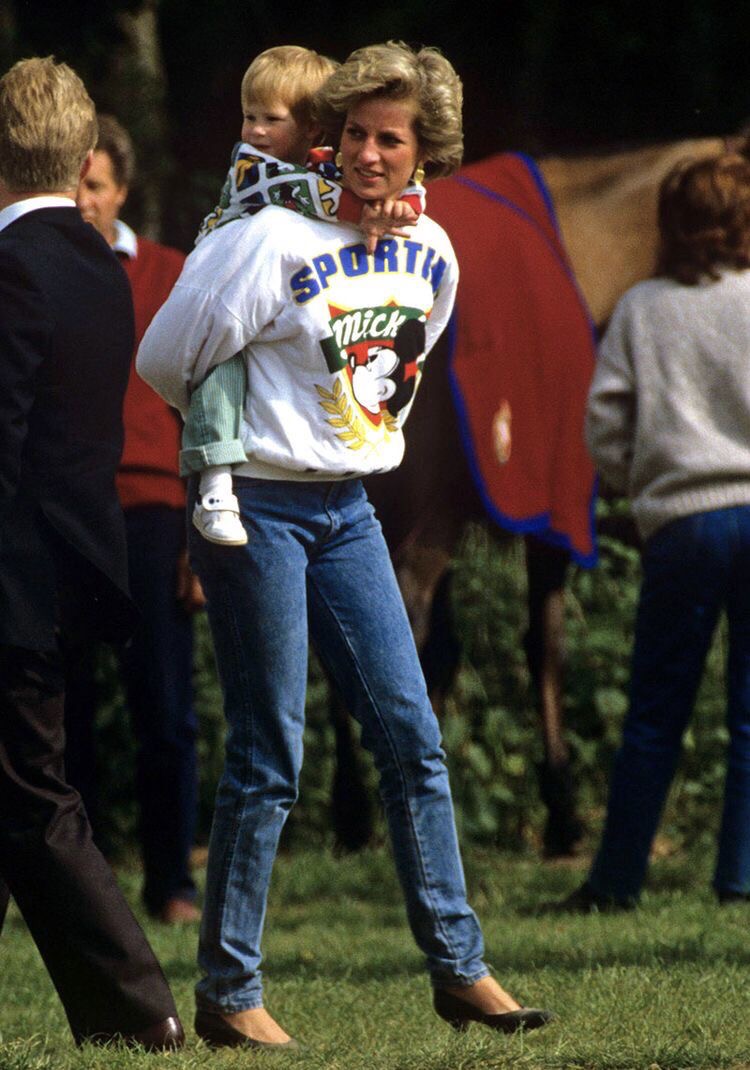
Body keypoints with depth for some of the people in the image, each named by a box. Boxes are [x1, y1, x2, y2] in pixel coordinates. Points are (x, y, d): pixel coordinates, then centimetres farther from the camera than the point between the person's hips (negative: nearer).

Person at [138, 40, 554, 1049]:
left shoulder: (431, 253, 4)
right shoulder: (279, 239, -16)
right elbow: (168, 360, -10)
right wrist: (246, 428, 7)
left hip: (347, 510, 6)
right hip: (258, 506, -6)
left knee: (412, 736, 4)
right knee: (269, 756, -5)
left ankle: (459, 966, 10)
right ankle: (227, 993, 3)